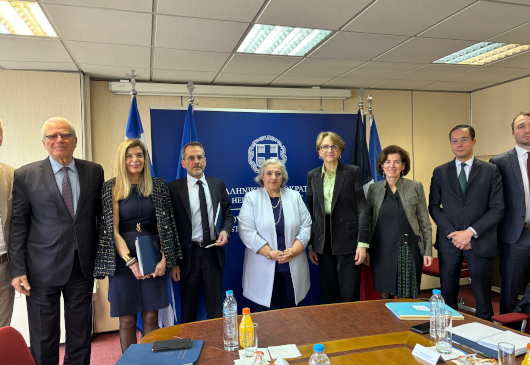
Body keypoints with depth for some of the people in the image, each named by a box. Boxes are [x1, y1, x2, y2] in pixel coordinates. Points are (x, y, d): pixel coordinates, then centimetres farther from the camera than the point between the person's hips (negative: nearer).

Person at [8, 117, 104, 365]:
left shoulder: (94, 172, 4)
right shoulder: (25, 175, -2)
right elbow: (18, 225, -3)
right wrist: (17, 270, -8)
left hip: (83, 267, 2)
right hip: (42, 270, -2)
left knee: (80, 337, 14)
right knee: (43, 342, 11)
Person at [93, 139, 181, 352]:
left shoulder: (158, 186, 6)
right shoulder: (112, 188, 0)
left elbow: (165, 224, 4)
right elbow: (112, 230, -5)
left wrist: (164, 259, -6)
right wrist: (130, 261, -14)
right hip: (123, 257, -1)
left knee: (151, 317, 6)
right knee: (127, 320, 6)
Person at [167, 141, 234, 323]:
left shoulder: (218, 184, 4)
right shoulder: (173, 188, -6)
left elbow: (227, 214, 13)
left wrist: (225, 231, -8)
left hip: (213, 253, 3)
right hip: (188, 255, -2)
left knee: (216, 309, 15)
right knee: (188, 310, 14)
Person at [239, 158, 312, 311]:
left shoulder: (295, 196, 10)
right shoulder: (251, 198, 1)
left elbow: (306, 226, 5)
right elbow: (247, 232, -8)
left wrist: (293, 251, -10)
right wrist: (270, 253, -14)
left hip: (293, 268, 3)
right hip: (263, 271, -2)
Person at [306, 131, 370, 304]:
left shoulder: (352, 172, -1)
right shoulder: (312, 176, 9)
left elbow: (361, 208, -5)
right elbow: (310, 212, 11)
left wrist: (362, 243, -11)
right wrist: (310, 245, 8)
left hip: (348, 240, -3)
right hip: (323, 242, 3)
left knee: (349, 296, -1)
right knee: (329, 296, 11)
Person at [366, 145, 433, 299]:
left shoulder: (416, 187, 1)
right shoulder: (373, 189, 5)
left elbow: (425, 222, 4)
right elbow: (367, 221, 9)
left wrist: (428, 251, -1)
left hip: (409, 251, -1)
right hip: (382, 251, 1)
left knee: (408, 298, 3)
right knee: (384, 295, 6)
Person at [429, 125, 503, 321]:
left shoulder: (490, 170, 2)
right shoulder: (440, 172, 5)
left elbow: (497, 209, -3)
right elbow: (434, 207, 3)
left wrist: (471, 232, -13)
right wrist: (453, 233, -9)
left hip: (480, 241, -1)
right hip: (449, 241, 1)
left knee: (482, 295, 9)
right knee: (448, 294, 9)